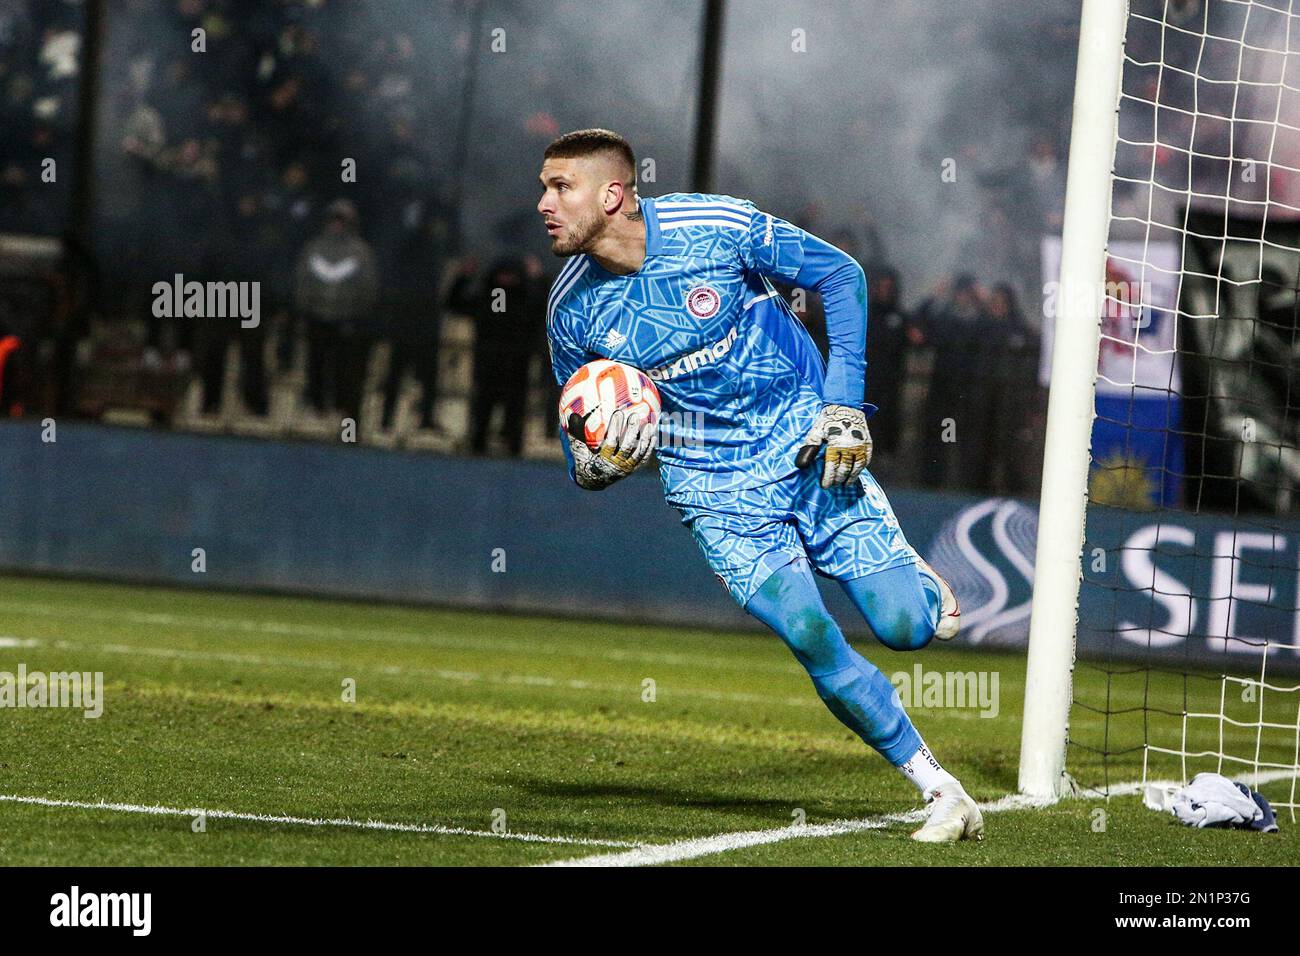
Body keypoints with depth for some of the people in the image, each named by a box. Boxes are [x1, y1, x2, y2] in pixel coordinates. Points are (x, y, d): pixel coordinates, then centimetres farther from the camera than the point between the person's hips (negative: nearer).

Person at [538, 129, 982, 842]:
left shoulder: (717, 228, -17)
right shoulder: (572, 310, -7)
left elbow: (840, 276, -3)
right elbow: (583, 459, 4)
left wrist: (843, 403, -8)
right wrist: (598, 464, -21)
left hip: (807, 440, -1)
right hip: (719, 488, 1)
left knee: (905, 628, -8)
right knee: (812, 639, -18)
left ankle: (917, 581, 32)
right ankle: (942, 794, -4)